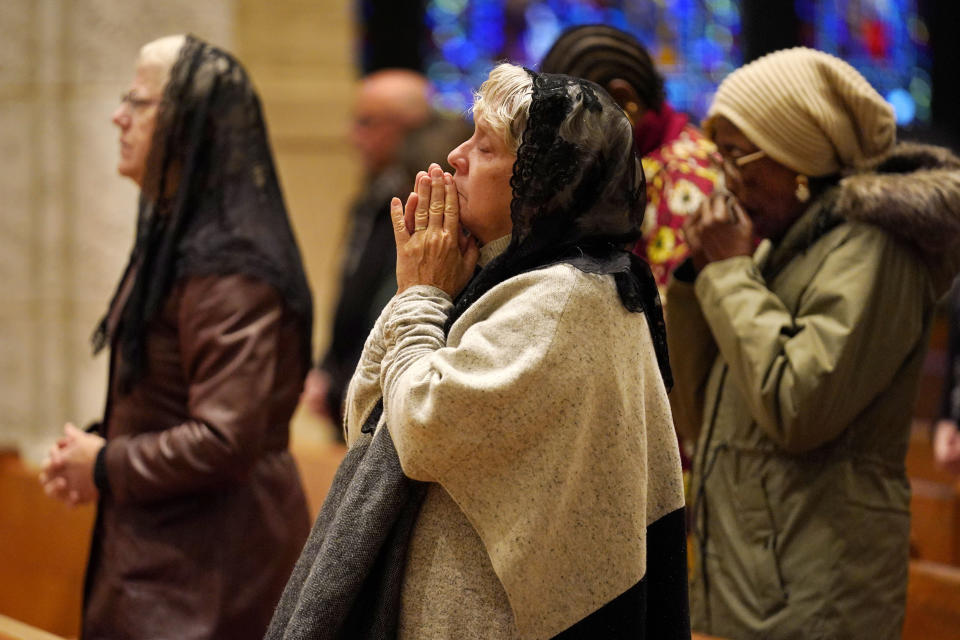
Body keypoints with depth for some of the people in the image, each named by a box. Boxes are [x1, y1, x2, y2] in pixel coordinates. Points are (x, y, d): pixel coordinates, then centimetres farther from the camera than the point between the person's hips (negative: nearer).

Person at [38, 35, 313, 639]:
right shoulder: (175, 237, 12)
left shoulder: (226, 266, -21)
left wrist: (107, 468, -12)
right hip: (162, 554, 10)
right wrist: (93, 450, 5)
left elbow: (225, 441, -25)